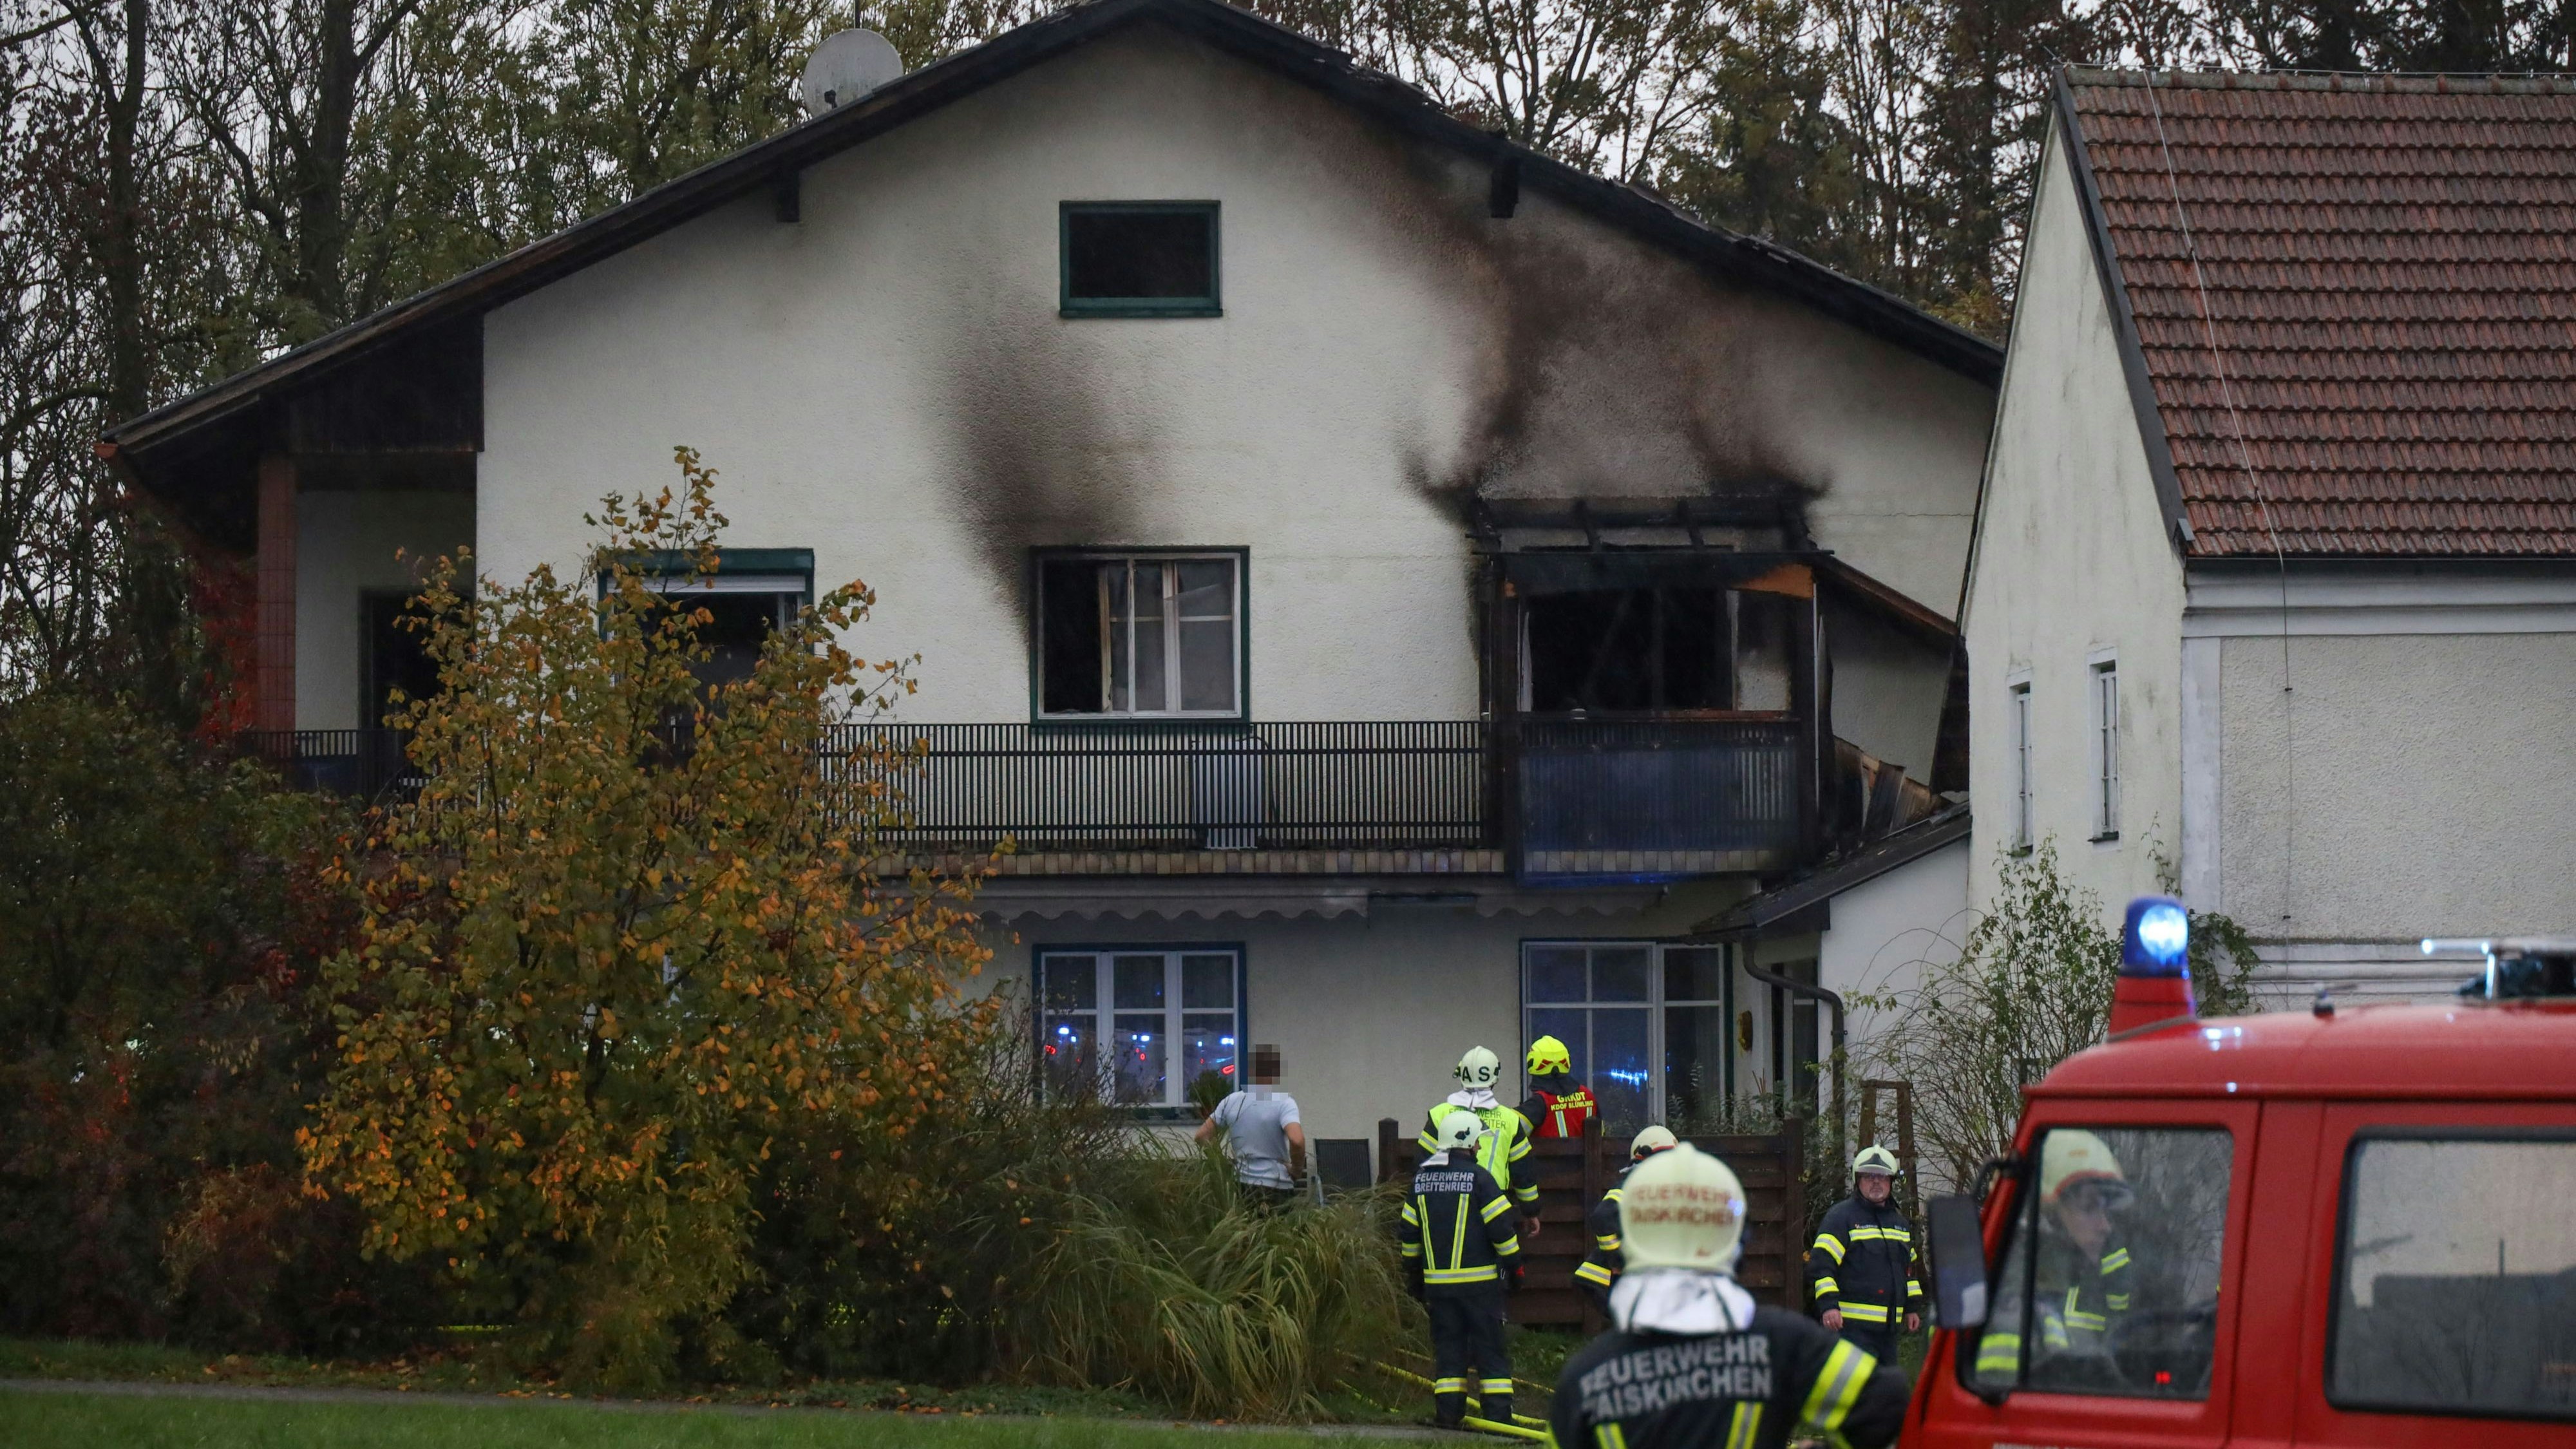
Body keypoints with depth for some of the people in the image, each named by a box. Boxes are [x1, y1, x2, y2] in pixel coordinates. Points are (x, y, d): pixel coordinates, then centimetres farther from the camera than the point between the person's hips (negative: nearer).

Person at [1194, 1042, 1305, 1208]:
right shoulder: (1284, 1103, -10)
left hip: (1242, 1185, 4)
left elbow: (1202, 1136, 9)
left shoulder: (1231, 1102, 5)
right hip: (1277, 1187, -4)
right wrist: (1297, 1169, -8)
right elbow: (1296, 1140, -26)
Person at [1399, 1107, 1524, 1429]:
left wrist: (1415, 1275, 22)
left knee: (1448, 1345, 10)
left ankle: (1448, 1412, 5)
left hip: (1438, 1280, 4)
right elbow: (1500, 1228, -10)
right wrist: (1514, 1266, 3)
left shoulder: (1421, 1178, 7)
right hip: (1480, 1280, -4)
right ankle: (1498, 1411, -1)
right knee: (1490, 1347, 2)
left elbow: (1409, 1233, 13)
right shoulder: (1478, 1176, -10)